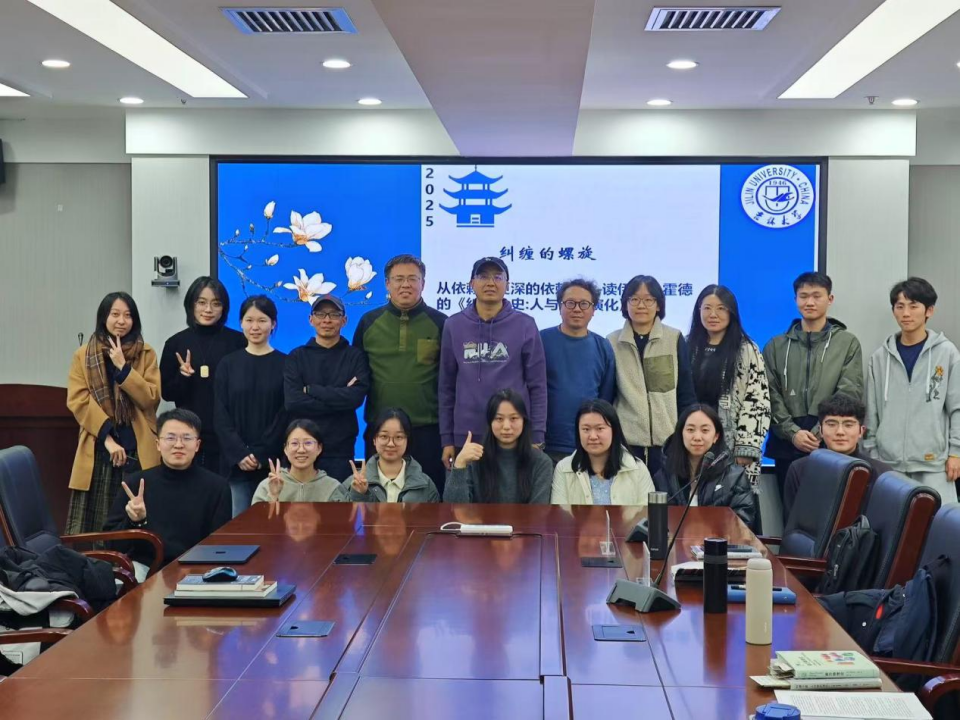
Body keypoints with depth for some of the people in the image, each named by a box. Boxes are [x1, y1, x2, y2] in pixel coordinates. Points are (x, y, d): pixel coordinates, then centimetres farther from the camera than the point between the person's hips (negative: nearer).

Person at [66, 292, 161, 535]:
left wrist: (123, 367, -12)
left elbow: (151, 398, -3)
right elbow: (78, 401, -2)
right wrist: (107, 437, -12)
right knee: (95, 527, -1)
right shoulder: (83, 355, 7)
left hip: (138, 451, 0)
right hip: (98, 452, 0)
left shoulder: (147, 354, 7)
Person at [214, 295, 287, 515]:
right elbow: (221, 415, 3)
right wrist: (239, 454, -10)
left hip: (272, 462, -2)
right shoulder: (228, 364, 9)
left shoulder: (285, 364, 2)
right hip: (235, 462, 2)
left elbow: (286, 415, -4)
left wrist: (260, 455, -12)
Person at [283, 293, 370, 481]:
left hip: (340, 450, 0)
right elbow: (292, 402, -8)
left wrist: (310, 390, -9)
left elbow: (356, 397, -11)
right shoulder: (297, 356, 6)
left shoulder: (356, 356, 5)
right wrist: (339, 398, -12)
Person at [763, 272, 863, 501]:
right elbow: (771, 396, 5)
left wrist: (819, 433, -13)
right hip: (787, 445, 2)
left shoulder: (848, 343, 7)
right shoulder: (776, 345, 13)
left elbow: (849, 395, -2)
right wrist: (792, 432, -10)